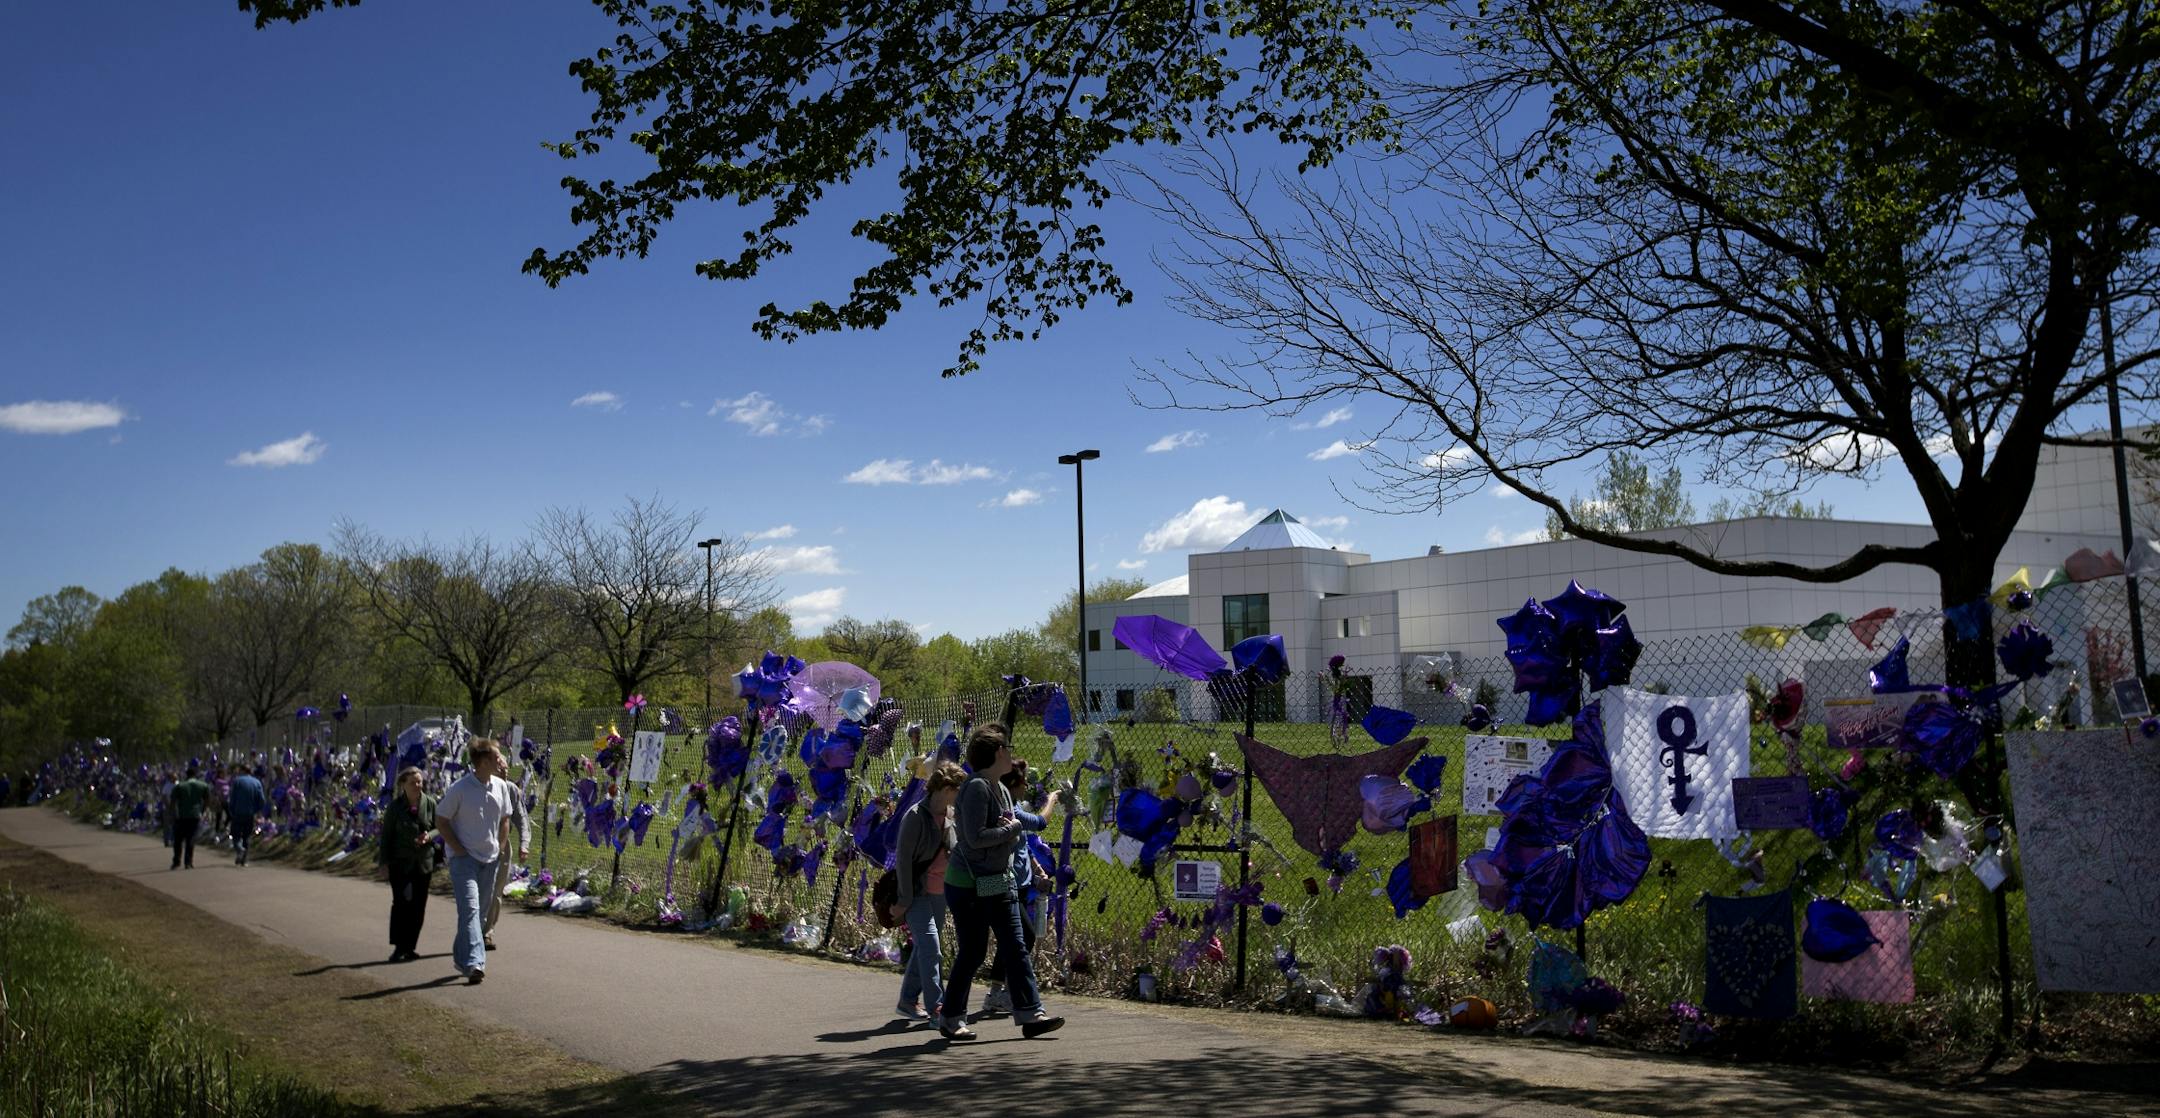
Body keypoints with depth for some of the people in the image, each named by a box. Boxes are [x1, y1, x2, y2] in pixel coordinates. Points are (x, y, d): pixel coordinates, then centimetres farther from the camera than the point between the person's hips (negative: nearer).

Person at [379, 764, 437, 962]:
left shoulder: (430, 803, 1)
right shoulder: (395, 806, -3)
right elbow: (386, 834, 1)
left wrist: (429, 836, -14)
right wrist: (385, 860, -2)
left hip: (424, 862, 3)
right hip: (400, 862, -3)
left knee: (419, 906, 5)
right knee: (401, 902, -10)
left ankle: (410, 947, 14)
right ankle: (399, 948, -6)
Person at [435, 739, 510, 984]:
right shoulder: (460, 789, -12)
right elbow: (441, 820, -6)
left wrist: (500, 847, 12)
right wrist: (458, 849, -11)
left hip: (489, 858, 6)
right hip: (464, 858, -6)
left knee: (482, 909, 12)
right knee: (470, 908, -17)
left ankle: (462, 956, 28)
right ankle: (473, 963, -24)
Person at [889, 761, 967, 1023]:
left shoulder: (951, 815, 7)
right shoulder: (916, 816, -16)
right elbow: (903, 859, -16)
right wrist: (905, 900, -16)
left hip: (940, 892, 8)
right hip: (917, 893, -8)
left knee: (923, 948, 13)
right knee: (930, 947, -13)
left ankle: (907, 1001, 24)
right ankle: (936, 1007, -10)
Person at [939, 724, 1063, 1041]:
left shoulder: (1001, 790, 13)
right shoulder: (976, 787, -16)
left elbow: (1013, 839, 16)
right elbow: (975, 837, -24)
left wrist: (1010, 830, -7)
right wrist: (1012, 827, -11)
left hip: (999, 882, 9)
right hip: (969, 886, -9)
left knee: (1015, 949, 3)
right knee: (972, 953, 1)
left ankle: (1030, 1014, 3)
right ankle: (950, 1019, 17)